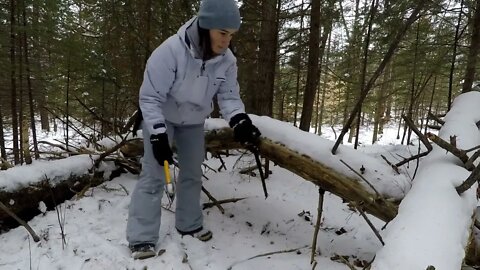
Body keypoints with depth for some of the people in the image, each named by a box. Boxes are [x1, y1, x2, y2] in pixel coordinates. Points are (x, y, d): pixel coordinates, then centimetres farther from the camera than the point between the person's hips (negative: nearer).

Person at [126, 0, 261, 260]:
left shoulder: (227, 60, -17)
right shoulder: (171, 50, -34)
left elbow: (229, 96, -13)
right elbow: (150, 97, -28)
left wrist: (240, 121, -31)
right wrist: (157, 134, -33)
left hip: (193, 122, 5)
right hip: (160, 118, -5)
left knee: (192, 173, 13)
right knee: (154, 175, -8)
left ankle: (189, 224, 31)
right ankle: (141, 238, 2)